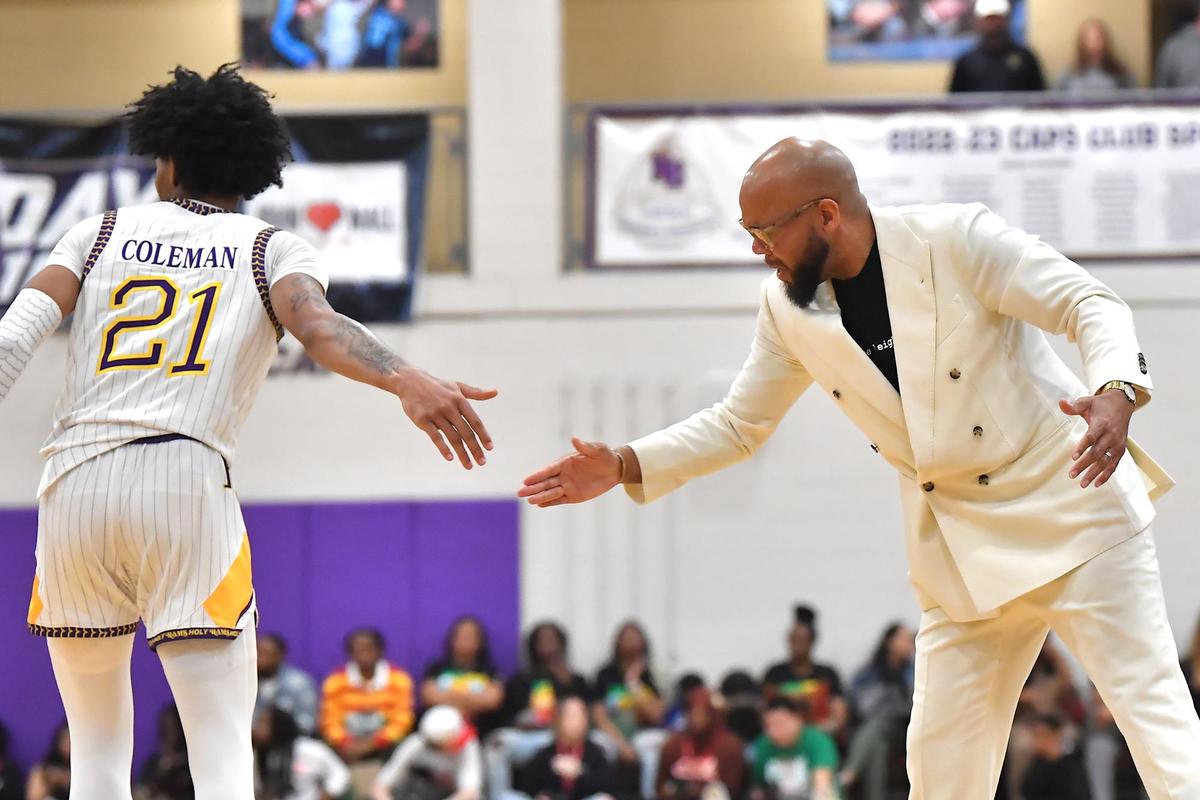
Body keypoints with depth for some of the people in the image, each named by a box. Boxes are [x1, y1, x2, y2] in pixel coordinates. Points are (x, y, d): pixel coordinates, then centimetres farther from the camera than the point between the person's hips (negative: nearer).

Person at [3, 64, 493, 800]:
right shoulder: (272, 250, 14)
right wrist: (407, 381, -24)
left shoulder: (103, 233, 19)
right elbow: (318, 327, -9)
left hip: (76, 483, 2)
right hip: (188, 481, -2)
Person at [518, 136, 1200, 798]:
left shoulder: (956, 240, -17)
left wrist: (1115, 395, -36)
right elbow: (739, 424, 11)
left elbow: (1091, 304, -16)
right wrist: (624, 466, -2)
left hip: (1068, 499, -6)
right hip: (959, 547, 6)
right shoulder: (790, 308, 0)